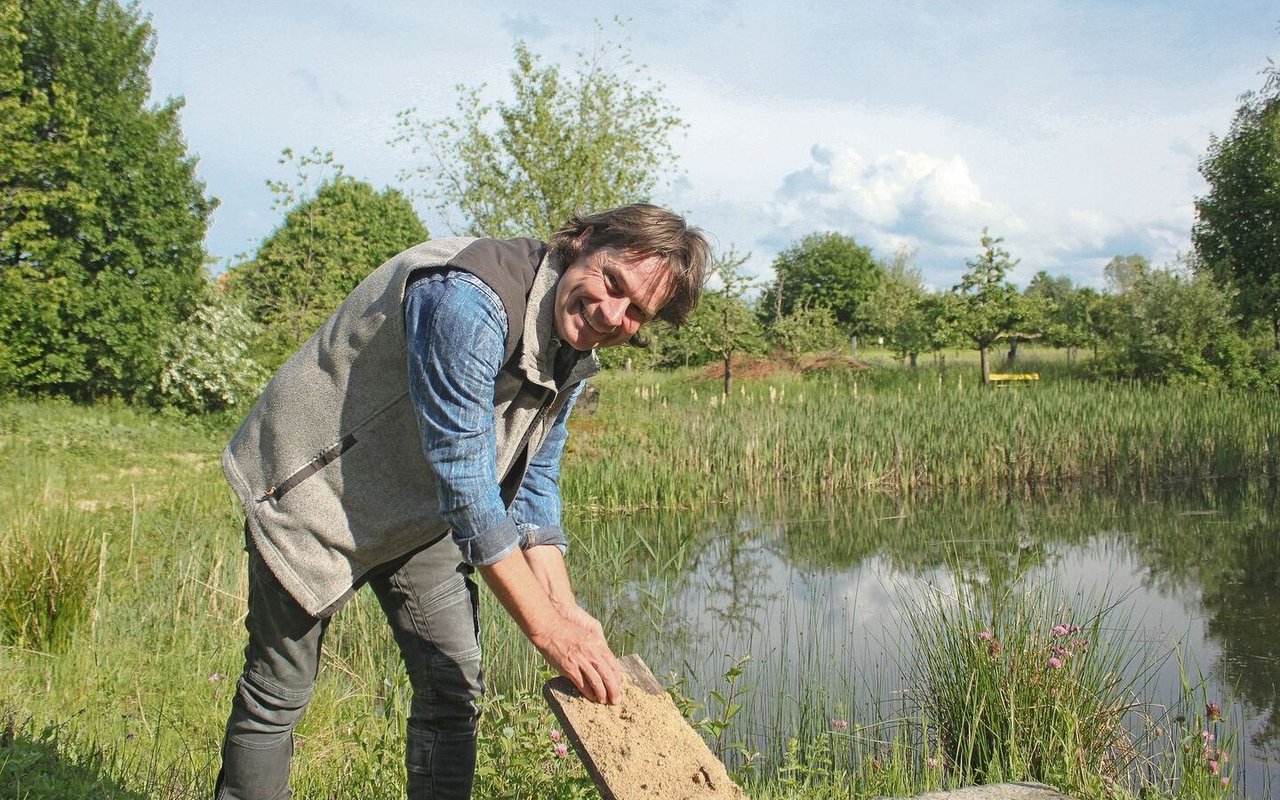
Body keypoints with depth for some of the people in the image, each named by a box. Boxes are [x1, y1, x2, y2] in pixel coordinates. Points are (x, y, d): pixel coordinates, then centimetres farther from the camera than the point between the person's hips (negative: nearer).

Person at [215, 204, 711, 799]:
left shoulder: (573, 355, -4)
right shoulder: (468, 301, -33)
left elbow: (531, 482, 1)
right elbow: (466, 485, -32)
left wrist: (564, 606, -12)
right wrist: (547, 628, -28)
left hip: (420, 514, 8)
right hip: (315, 490, -7)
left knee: (455, 690, 5)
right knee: (279, 692, 1)